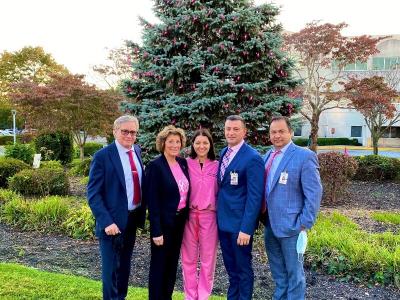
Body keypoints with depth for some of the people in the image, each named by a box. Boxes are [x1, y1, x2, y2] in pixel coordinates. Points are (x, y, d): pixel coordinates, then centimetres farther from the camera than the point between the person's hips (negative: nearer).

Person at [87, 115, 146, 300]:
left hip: (133, 218, 6)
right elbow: (93, 193, -16)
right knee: (111, 268, 6)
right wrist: (106, 221, -23)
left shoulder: (137, 151, 6)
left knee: (125, 266, 21)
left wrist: (141, 213, 7)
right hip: (113, 221, -6)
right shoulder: (102, 156, -14)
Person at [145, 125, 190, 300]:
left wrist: (185, 216, 5)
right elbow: (152, 200, -16)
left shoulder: (183, 163, 4)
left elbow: (186, 190, 10)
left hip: (180, 220, 7)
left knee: (172, 263, 18)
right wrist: (156, 231, -18)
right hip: (164, 222, -6)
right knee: (159, 264, 8)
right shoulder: (155, 165, -15)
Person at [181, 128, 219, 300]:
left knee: (208, 259, 8)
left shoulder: (217, 166, 2)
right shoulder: (186, 164, -1)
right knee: (188, 258, 9)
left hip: (209, 216, 0)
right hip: (189, 215, 0)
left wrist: (214, 207, -3)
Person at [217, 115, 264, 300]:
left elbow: (255, 197, -18)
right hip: (223, 221, 7)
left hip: (240, 223, -7)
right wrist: (219, 212, 8)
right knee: (231, 267, 21)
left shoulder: (252, 158, -16)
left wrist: (246, 228, -20)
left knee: (243, 269, 10)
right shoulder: (223, 153, 8)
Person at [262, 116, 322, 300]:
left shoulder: (304, 156, -13)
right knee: (278, 271, 22)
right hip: (270, 224, 7)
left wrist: (305, 223, -16)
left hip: (290, 225, -6)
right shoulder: (268, 156, 8)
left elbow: (314, 193, -14)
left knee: (294, 271, 10)